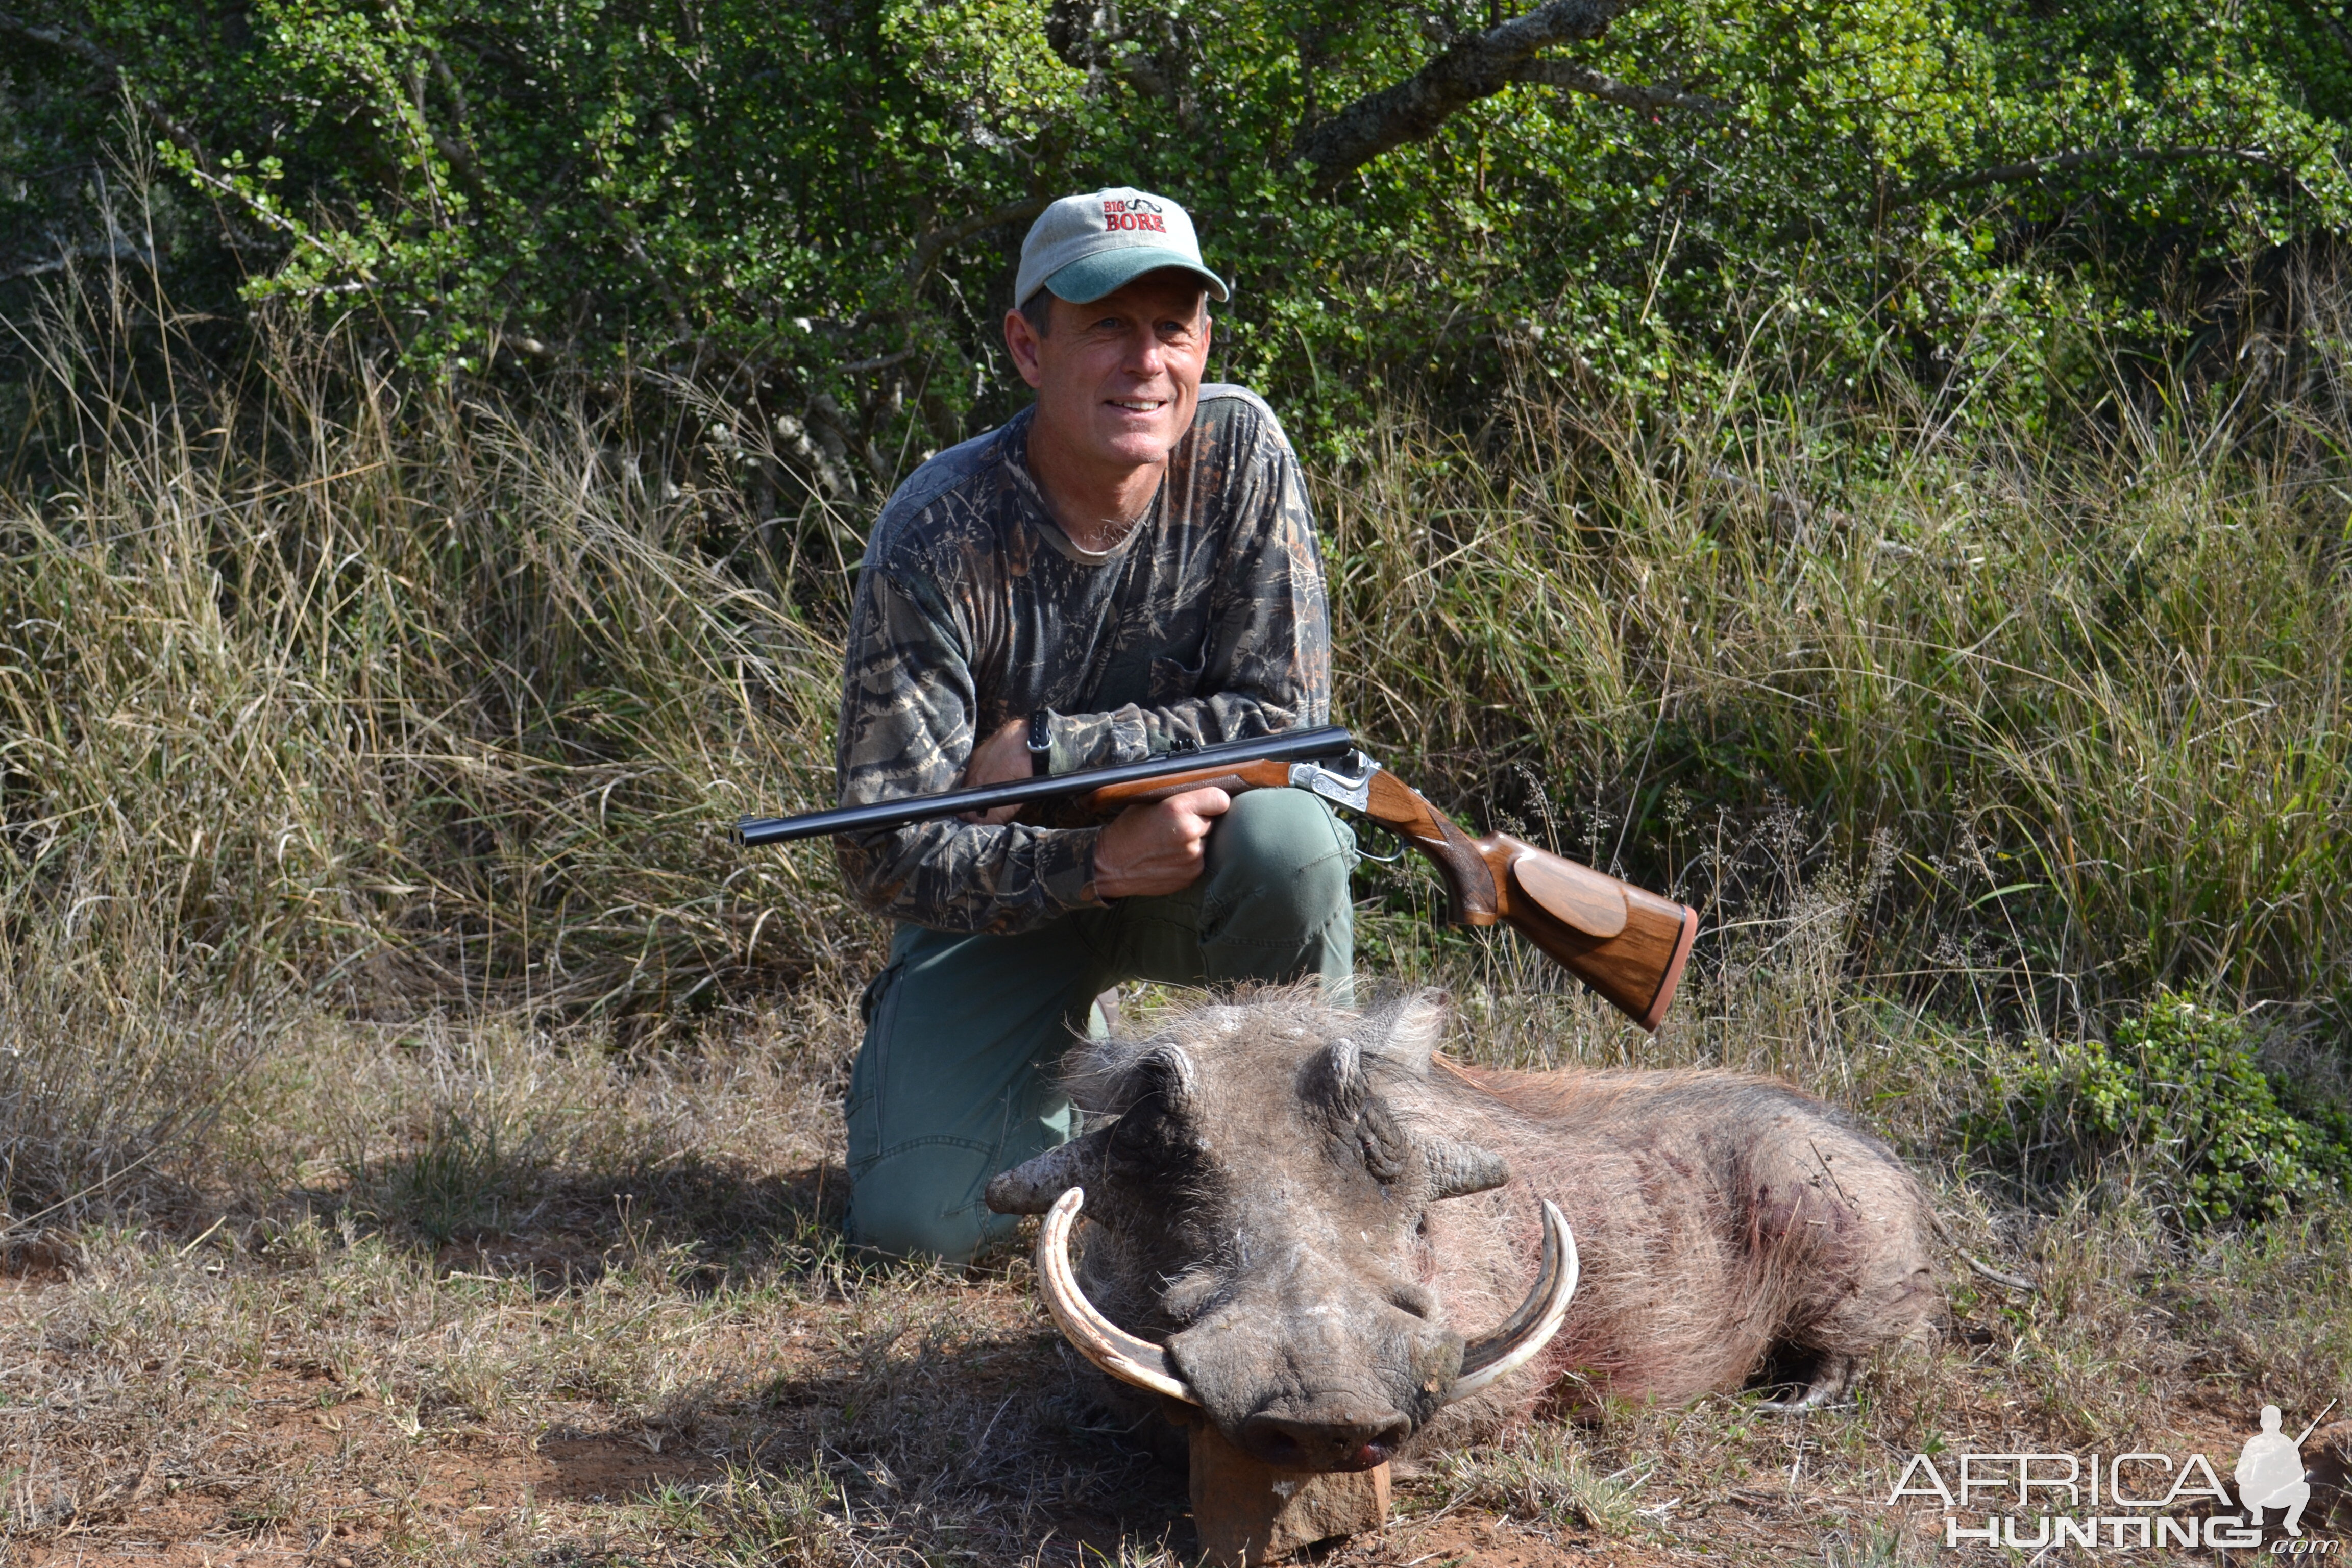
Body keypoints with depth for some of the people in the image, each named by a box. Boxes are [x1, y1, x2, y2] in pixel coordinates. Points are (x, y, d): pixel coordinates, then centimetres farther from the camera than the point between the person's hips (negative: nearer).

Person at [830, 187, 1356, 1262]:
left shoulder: (1239, 451, -15)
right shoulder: (938, 539, -21)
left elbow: (1285, 714, -17)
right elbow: (882, 851, -22)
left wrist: (1048, 751, -23)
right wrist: (1096, 861, -36)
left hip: (1199, 874, 1)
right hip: (1012, 892, -1)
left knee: (1286, 833, -35)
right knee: (919, 1223, -17)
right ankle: (1066, 1065, 17)